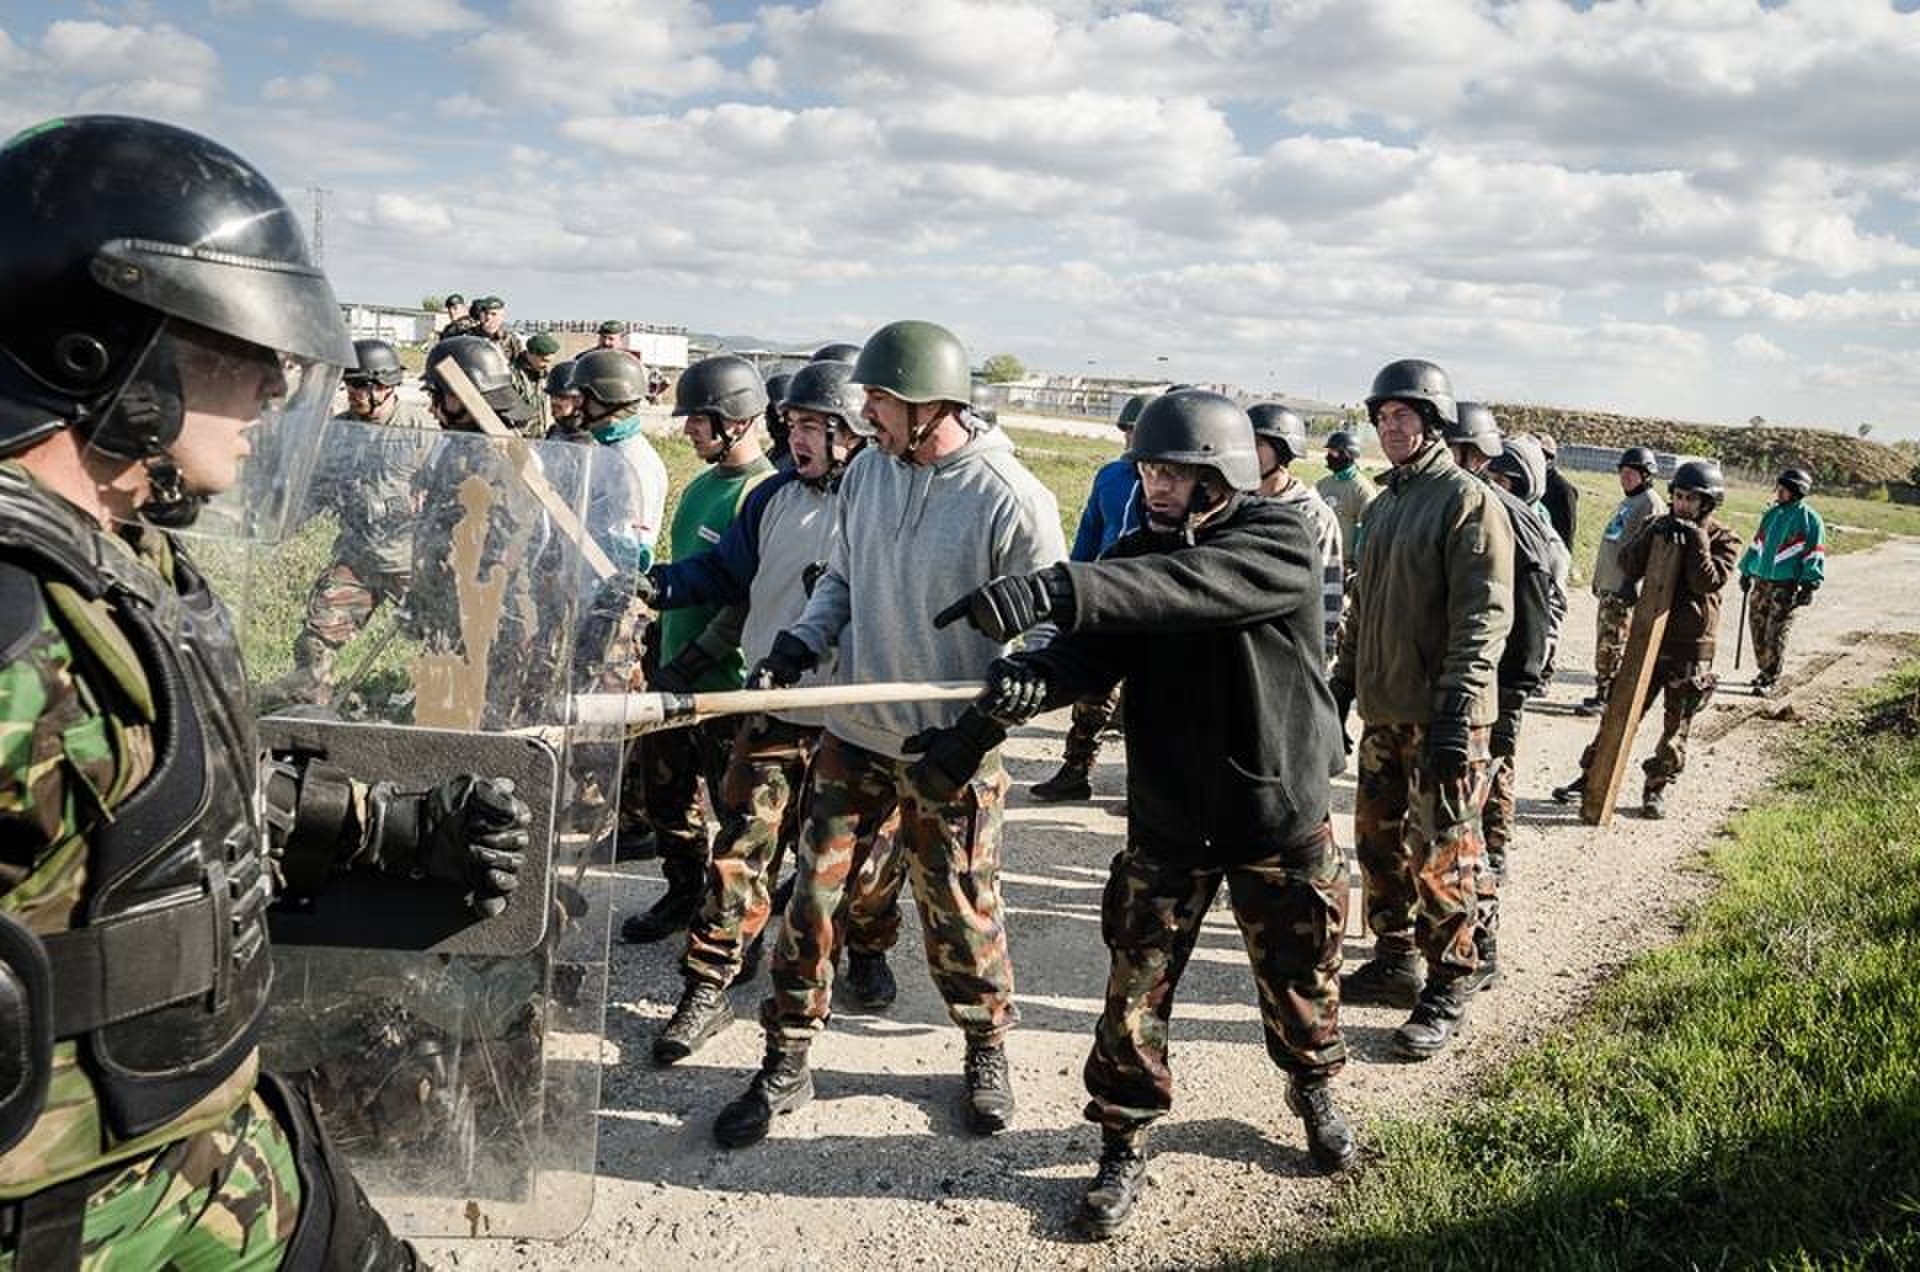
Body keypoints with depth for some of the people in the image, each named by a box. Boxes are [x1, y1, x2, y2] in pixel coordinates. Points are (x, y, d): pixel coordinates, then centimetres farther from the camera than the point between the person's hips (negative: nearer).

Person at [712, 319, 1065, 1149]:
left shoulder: (1011, 502, -17)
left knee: (959, 910, 8)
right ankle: (786, 1063, 23)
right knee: (813, 891, 7)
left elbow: (1044, 636, -13)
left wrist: (977, 731, -20)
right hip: (854, 732, 5)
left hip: (947, 749, -5)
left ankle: (987, 1050, 34)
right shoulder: (868, 471, 1)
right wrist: (798, 645, -4)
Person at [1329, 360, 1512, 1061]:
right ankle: (1395, 960, 30)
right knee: (1378, 838, 15)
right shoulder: (1384, 504, 16)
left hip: (1441, 714, -8)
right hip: (1383, 708, 8)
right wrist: (1343, 681, 19)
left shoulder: (1468, 499, -11)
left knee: (1440, 856, -2)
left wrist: (1456, 710, -23)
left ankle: (1448, 992, 9)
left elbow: (1484, 614, -17)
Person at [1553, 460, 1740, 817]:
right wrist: (1653, 534, -21)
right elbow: (1628, 565, -7)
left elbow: (1708, 581, -18)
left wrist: (1696, 538, -19)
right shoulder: (1659, 525, 6)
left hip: (1691, 649, -2)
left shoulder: (1722, 540, -2)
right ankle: (1591, 776, 13)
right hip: (1648, 636, 2)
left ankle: (1657, 788, 19)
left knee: (1676, 725, 6)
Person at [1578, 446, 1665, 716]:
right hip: (1608, 585, 9)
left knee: (1612, 643, -6)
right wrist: (1598, 579, 24)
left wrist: (1632, 585, -23)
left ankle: (1606, 697, -2)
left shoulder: (1651, 504, -11)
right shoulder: (1626, 502, 19)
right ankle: (1603, 691, 19)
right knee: (1603, 640, 12)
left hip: (1625, 588, -9)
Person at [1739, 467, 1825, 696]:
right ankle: (1764, 668, 26)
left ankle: (1770, 679, 1)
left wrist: (1809, 585, -13)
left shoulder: (1810, 520, -7)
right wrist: (1747, 571, 20)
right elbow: (1757, 544, 19)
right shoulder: (1772, 514, 11)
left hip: (1786, 585, -6)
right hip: (1762, 580, 6)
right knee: (1757, 625, 10)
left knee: (1776, 633, -6)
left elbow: (1814, 555, -8)